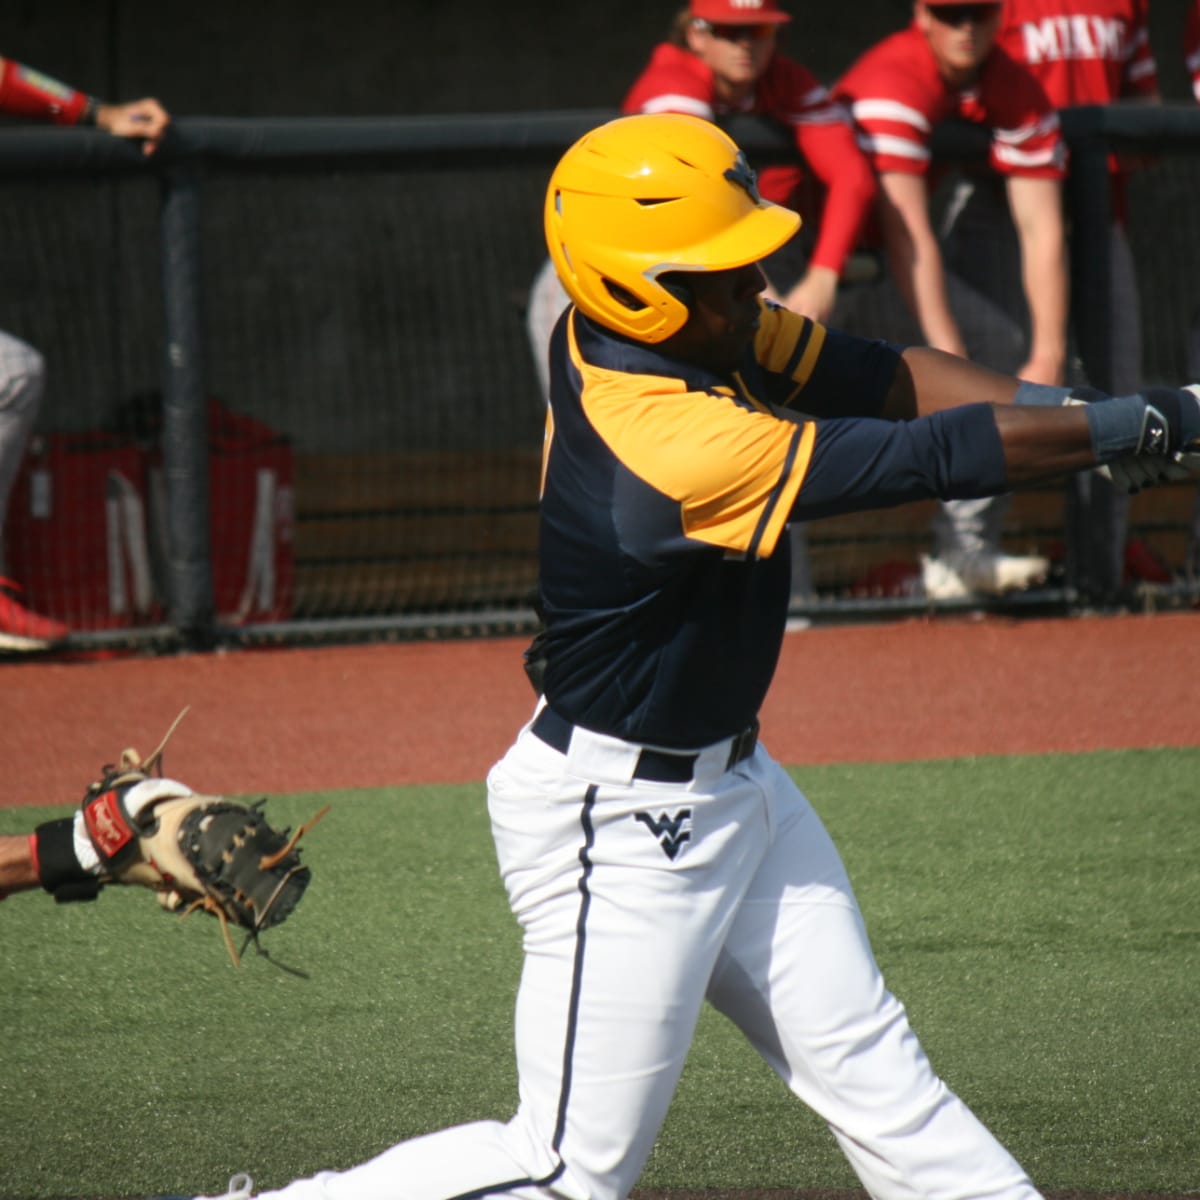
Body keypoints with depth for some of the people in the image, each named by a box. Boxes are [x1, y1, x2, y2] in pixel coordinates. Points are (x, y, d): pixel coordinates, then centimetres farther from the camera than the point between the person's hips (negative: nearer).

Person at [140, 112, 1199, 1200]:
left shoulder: (707, 332, -6)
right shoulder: (671, 446, -32)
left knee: (868, 1064, 13)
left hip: (727, 779, 10)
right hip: (623, 824, -9)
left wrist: (1050, 410, -16)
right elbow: (932, 459, -28)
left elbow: (890, 377, 0)